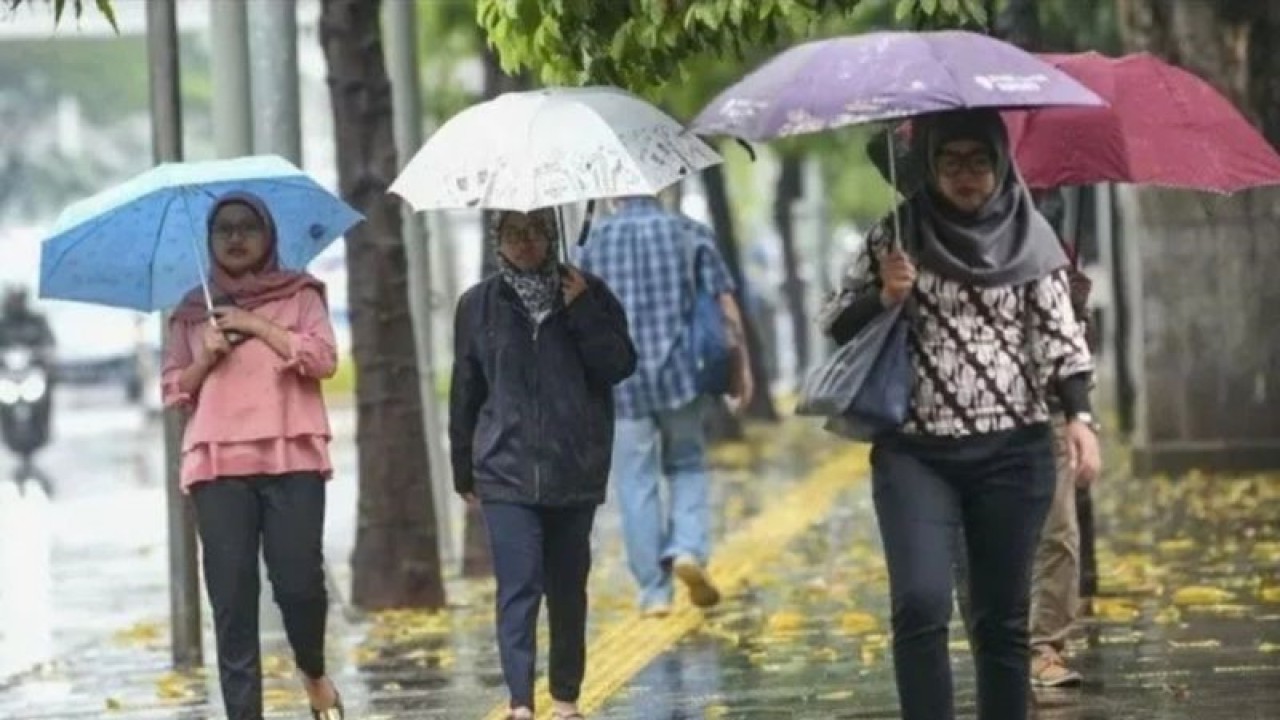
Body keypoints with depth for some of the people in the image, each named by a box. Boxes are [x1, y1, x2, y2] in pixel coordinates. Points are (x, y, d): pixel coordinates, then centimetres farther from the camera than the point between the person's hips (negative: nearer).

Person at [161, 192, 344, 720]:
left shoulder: (298, 294, 12)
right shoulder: (193, 311, 18)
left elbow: (323, 358, -3)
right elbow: (172, 391, 15)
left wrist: (255, 326, -5)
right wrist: (205, 359, -3)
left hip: (292, 458, -2)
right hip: (216, 464, 2)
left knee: (299, 583, -9)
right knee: (231, 596, -5)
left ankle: (314, 672, 21)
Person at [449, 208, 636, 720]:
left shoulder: (588, 295, 5)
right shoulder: (479, 306, 6)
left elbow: (620, 366, -3)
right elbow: (465, 391, 10)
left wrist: (583, 313, -14)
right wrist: (464, 470, 12)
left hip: (575, 467, 1)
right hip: (506, 470, -1)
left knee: (568, 586, 9)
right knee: (518, 584, -12)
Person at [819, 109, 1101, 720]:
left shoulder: (1029, 236, 4)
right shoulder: (897, 236, 3)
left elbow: (1060, 333, 5)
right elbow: (836, 326, 6)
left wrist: (1078, 415, -8)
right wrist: (883, 297, -13)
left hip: (1013, 453, 1)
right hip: (916, 453, -1)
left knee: (1002, 618, 5)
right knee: (920, 605, -17)